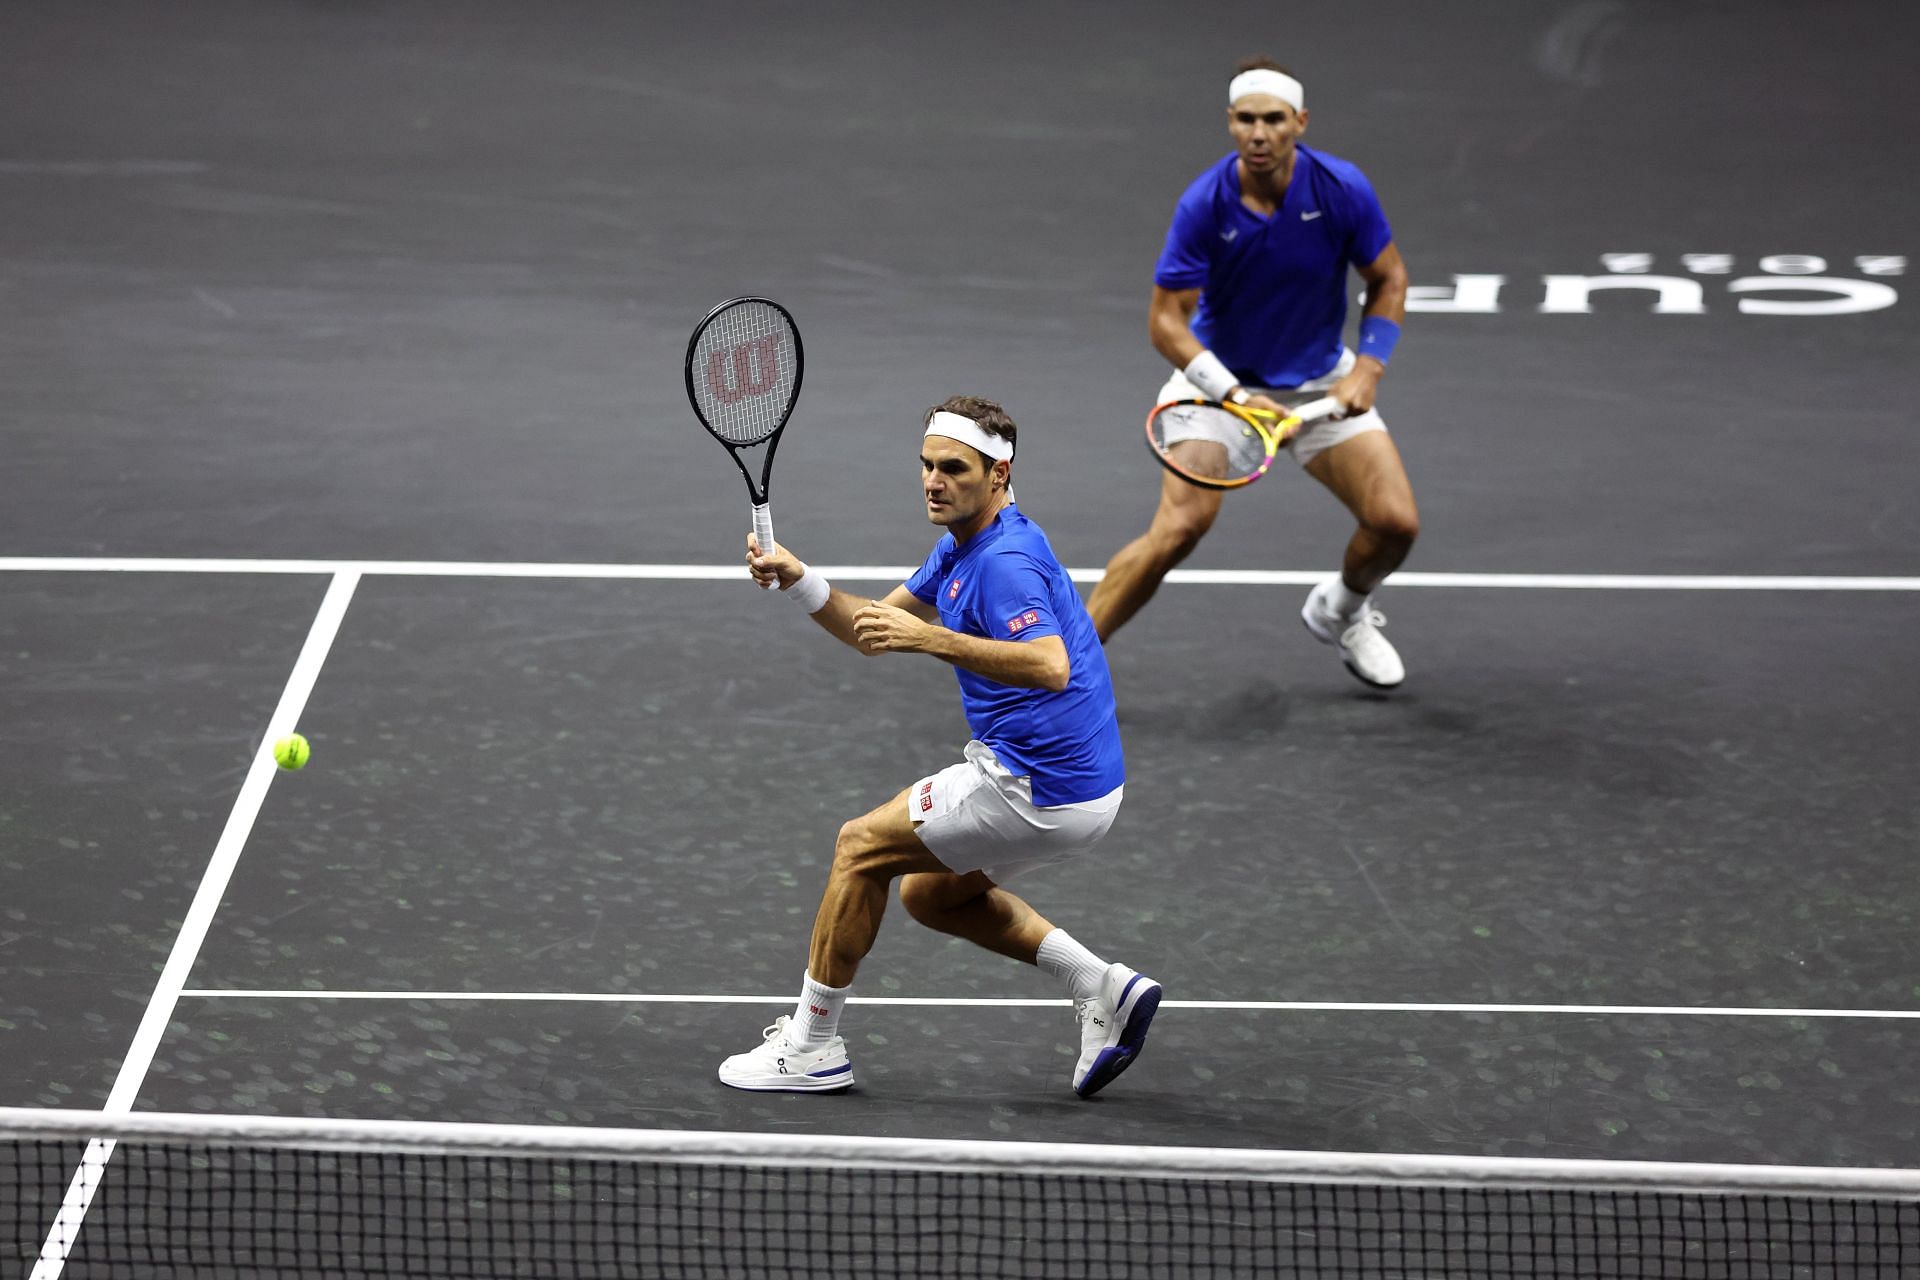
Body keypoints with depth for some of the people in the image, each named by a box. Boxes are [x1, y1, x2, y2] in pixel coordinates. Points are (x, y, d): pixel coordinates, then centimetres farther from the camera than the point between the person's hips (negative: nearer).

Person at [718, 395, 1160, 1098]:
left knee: (862, 847, 1)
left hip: (1041, 789, -10)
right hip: (1070, 784, 10)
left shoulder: (1006, 560, -21)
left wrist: (931, 639, -40)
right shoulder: (962, 546, 12)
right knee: (929, 894, 24)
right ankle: (1102, 987, 13)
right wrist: (797, 579, 3)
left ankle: (811, 1046, 10)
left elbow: (1050, 667, -36)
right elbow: (873, 628, 19)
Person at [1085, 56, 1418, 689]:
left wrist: (1368, 368, -14)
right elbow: (1166, 322, -20)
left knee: (1395, 522, -8)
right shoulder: (1204, 204, -23)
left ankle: (1342, 610, 28)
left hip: (1322, 384, 3)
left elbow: (1388, 279, -1)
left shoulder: (1342, 189, -18)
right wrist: (1235, 396, -31)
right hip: (1218, 376, -3)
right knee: (1180, 526, -22)